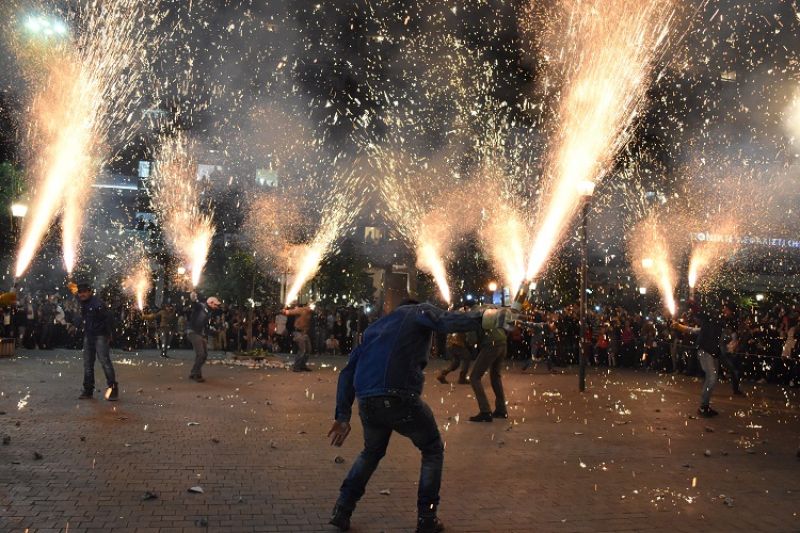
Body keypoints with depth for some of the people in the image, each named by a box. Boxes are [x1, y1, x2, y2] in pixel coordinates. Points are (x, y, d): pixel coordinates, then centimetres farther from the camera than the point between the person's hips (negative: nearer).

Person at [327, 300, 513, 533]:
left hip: (366, 403, 6)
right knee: (432, 450, 19)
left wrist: (343, 415, 19)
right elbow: (447, 322, -9)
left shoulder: (374, 327, 30)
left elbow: (348, 371, 22)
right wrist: (489, 317, -14)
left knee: (372, 452, 32)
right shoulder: (419, 311, 16)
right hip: (400, 398, -5)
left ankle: (342, 511, 25)